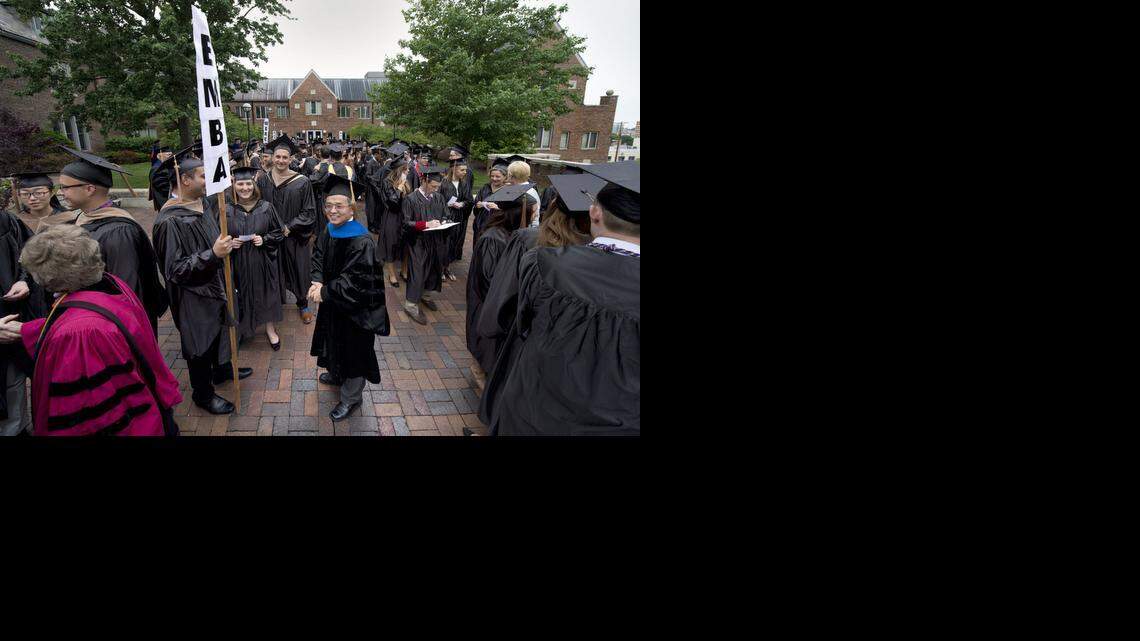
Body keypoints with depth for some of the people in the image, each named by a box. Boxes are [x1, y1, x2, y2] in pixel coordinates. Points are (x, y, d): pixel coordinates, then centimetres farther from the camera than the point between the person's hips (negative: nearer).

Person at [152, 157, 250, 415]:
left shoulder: (201, 205, -1)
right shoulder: (170, 221, -26)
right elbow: (175, 269, -26)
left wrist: (225, 245, 3)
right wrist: (212, 254, -33)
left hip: (214, 286, 8)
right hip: (194, 297, -8)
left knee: (218, 332, 25)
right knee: (200, 345, 9)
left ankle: (221, 369, 49)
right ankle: (203, 394, 28)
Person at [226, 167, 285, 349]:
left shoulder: (266, 207, -5)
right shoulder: (227, 210, -4)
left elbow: (279, 232, 2)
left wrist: (264, 240, -15)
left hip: (262, 263, 0)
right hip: (237, 264, 0)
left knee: (266, 294, 10)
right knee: (241, 297, 10)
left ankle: (270, 329, 29)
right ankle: (241, 329, 30)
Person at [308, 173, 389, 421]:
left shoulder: (362, 241, -27)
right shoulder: (327, 234, -2)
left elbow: (356, 280, -28)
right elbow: (318, 258, 6)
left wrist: (325, 292, -22)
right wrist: (318, 282, -14)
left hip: (354, 309, -7)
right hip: (331, 302, 8)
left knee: (352, 349, 7)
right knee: (334, 342, 26)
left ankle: (350, 397, 23)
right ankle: (337, 375, 51)